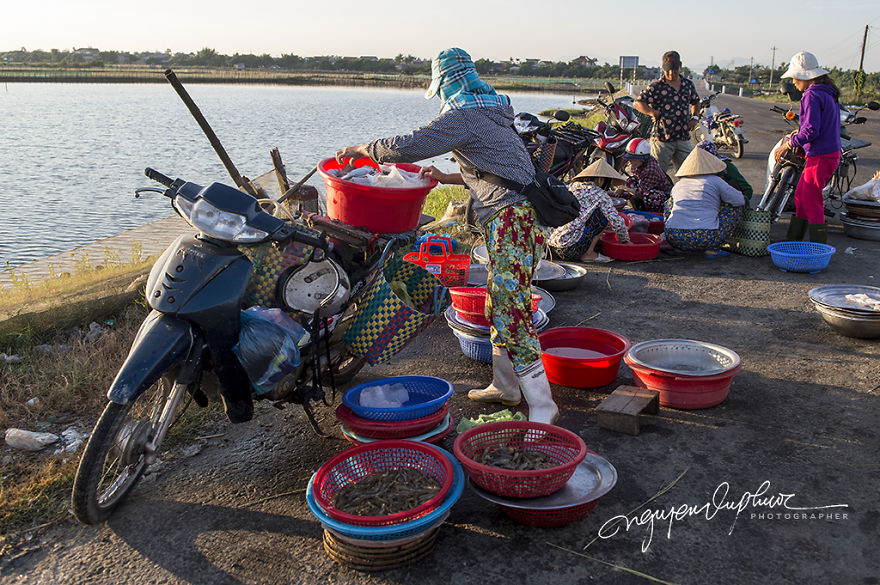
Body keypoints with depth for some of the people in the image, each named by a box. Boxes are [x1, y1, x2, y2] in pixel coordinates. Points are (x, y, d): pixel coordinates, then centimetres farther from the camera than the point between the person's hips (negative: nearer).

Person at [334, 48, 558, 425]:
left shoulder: (462, 116, -8)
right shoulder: (491, 111, 22)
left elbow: (408, 146, -12)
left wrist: (360, 149, 3)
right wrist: (445, 178, 33)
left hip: (510, 220, -10)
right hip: (515, 216, 10)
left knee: (512, 313, -10)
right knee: (499, 306, 16)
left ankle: (541, 404, -7)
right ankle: (504, 387, 28)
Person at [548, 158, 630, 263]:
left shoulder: (572, 186, 17)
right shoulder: (600, 194, -1)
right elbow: (618, 222, 0)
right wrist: (625, 241, 19)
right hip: (570, 249, -7)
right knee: (604, 214, 6)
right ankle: (588, 254, 6)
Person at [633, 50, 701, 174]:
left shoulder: (688, 85, 13)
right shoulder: (656, 87, -4)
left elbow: (696, 102, 30)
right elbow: (637, 103, -8)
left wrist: (695, 117, 12)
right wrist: (652, 112, -21)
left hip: (684, 138, 5)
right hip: (662, 138, -5)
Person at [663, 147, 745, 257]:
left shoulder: (678, 185, 19)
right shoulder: (715, 181, 6)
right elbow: (740, 200, 8)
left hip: (674, 240, 4)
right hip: (706, 239, -4)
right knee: (735, 207, 17)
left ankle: (668, 245, 14)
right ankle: (712, 249, 6)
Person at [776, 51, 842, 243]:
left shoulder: (813, 95, -16)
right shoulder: (828, 93, 14)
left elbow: (811, 131, -22)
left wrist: (788, 144, -12)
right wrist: (800, 133, 17)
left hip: (820, 157, -10)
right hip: (832, 152, 10)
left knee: (811, 201, -4)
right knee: (801, 196, 17)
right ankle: (793, 239, 27)